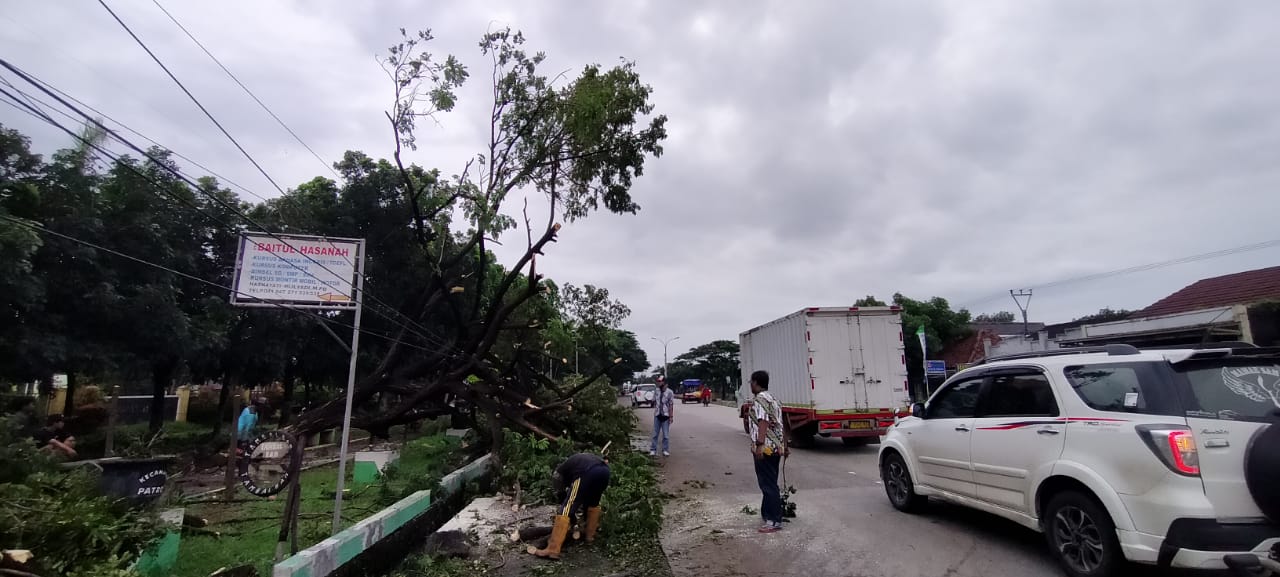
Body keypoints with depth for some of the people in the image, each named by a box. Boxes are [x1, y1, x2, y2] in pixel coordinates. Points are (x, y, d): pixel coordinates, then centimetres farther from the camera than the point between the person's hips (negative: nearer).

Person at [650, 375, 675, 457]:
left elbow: (671, 405, -8)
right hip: (657, 415, 3)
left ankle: (665, 450, 16)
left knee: (666, 435, 5)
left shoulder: (669, 392, -9)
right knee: (655, 434, 8)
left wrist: (671, 416, -11)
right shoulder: (656, 391, 3)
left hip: (666, 416, -3)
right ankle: (653, 450, 15)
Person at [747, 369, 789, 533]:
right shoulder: (773, 399, 18)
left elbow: (763, 422, -24)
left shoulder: (759, 400, -12)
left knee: (768, 485, -5)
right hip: (776, 448, 10)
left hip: (765, 448, -10)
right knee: (769, 483, 17)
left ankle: (775, 521, -1)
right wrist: (785, 446, 23)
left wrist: (759, 445, -30)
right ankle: (767, 513, 26)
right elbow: (781, 425, 19)